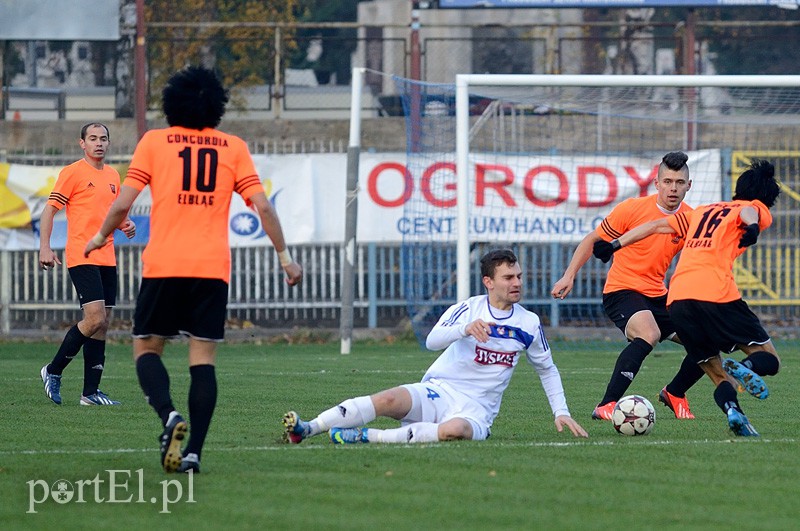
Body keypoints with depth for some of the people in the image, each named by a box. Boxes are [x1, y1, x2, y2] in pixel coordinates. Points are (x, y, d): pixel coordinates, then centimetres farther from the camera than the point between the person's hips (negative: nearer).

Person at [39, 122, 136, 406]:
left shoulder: (112, 175, 15)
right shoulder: (72, 173, -5)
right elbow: (49, 210, -6)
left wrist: (125, 224, 5)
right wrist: (45, 248, -16)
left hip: (107, 258, 7)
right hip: (81, 257, -7)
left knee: (102, 324, 4)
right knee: (95, 318, -17)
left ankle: (90, 392, 7)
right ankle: (53, 370, 0)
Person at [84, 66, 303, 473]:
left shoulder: (154, 142, 6)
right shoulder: (233, 147, 9)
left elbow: (124, 202, 1)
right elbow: (261, 206, 2)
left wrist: (101, 236, 18)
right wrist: (284, 256, 11)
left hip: (163, 266, -1)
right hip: (213, 268, 1)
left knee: (147, 349, 9)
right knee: (203, 359, 3)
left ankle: (169, 415, -18)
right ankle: (193, 451, -7)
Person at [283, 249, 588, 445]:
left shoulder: (529, 323, 8)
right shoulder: (468, 309, 2)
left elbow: (547, 369, 23)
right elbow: (432, 341, -13)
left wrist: (561, 412, 15)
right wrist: (465, 329, -30)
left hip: (476, 410, 0)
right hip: (438, 392, 0)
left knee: (455, 430, -39)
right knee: (389, 400, -31)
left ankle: (366, 437, -38)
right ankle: (306, 429, -35)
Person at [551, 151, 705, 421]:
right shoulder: (632, 209, -11)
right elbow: (592, 240, 1)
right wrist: (569, 276, -4)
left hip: (658, 296, 6)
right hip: (621, 290, -6)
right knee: (648, 334, -35)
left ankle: (674, 393, 25)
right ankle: (606, 406, -34)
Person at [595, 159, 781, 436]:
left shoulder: (702, 212, 31)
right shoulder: (759, 210, 15)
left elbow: (656, 225, 31)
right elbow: (748, 211, -9)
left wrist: (615, 245, 38)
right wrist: (752, 225, -31)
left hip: (677, 301, 5)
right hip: (717, 294, -5)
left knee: (719, 377, 9)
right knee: (770, 361, 3)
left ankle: (732, 411, -23)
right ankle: (744, 368, -30)